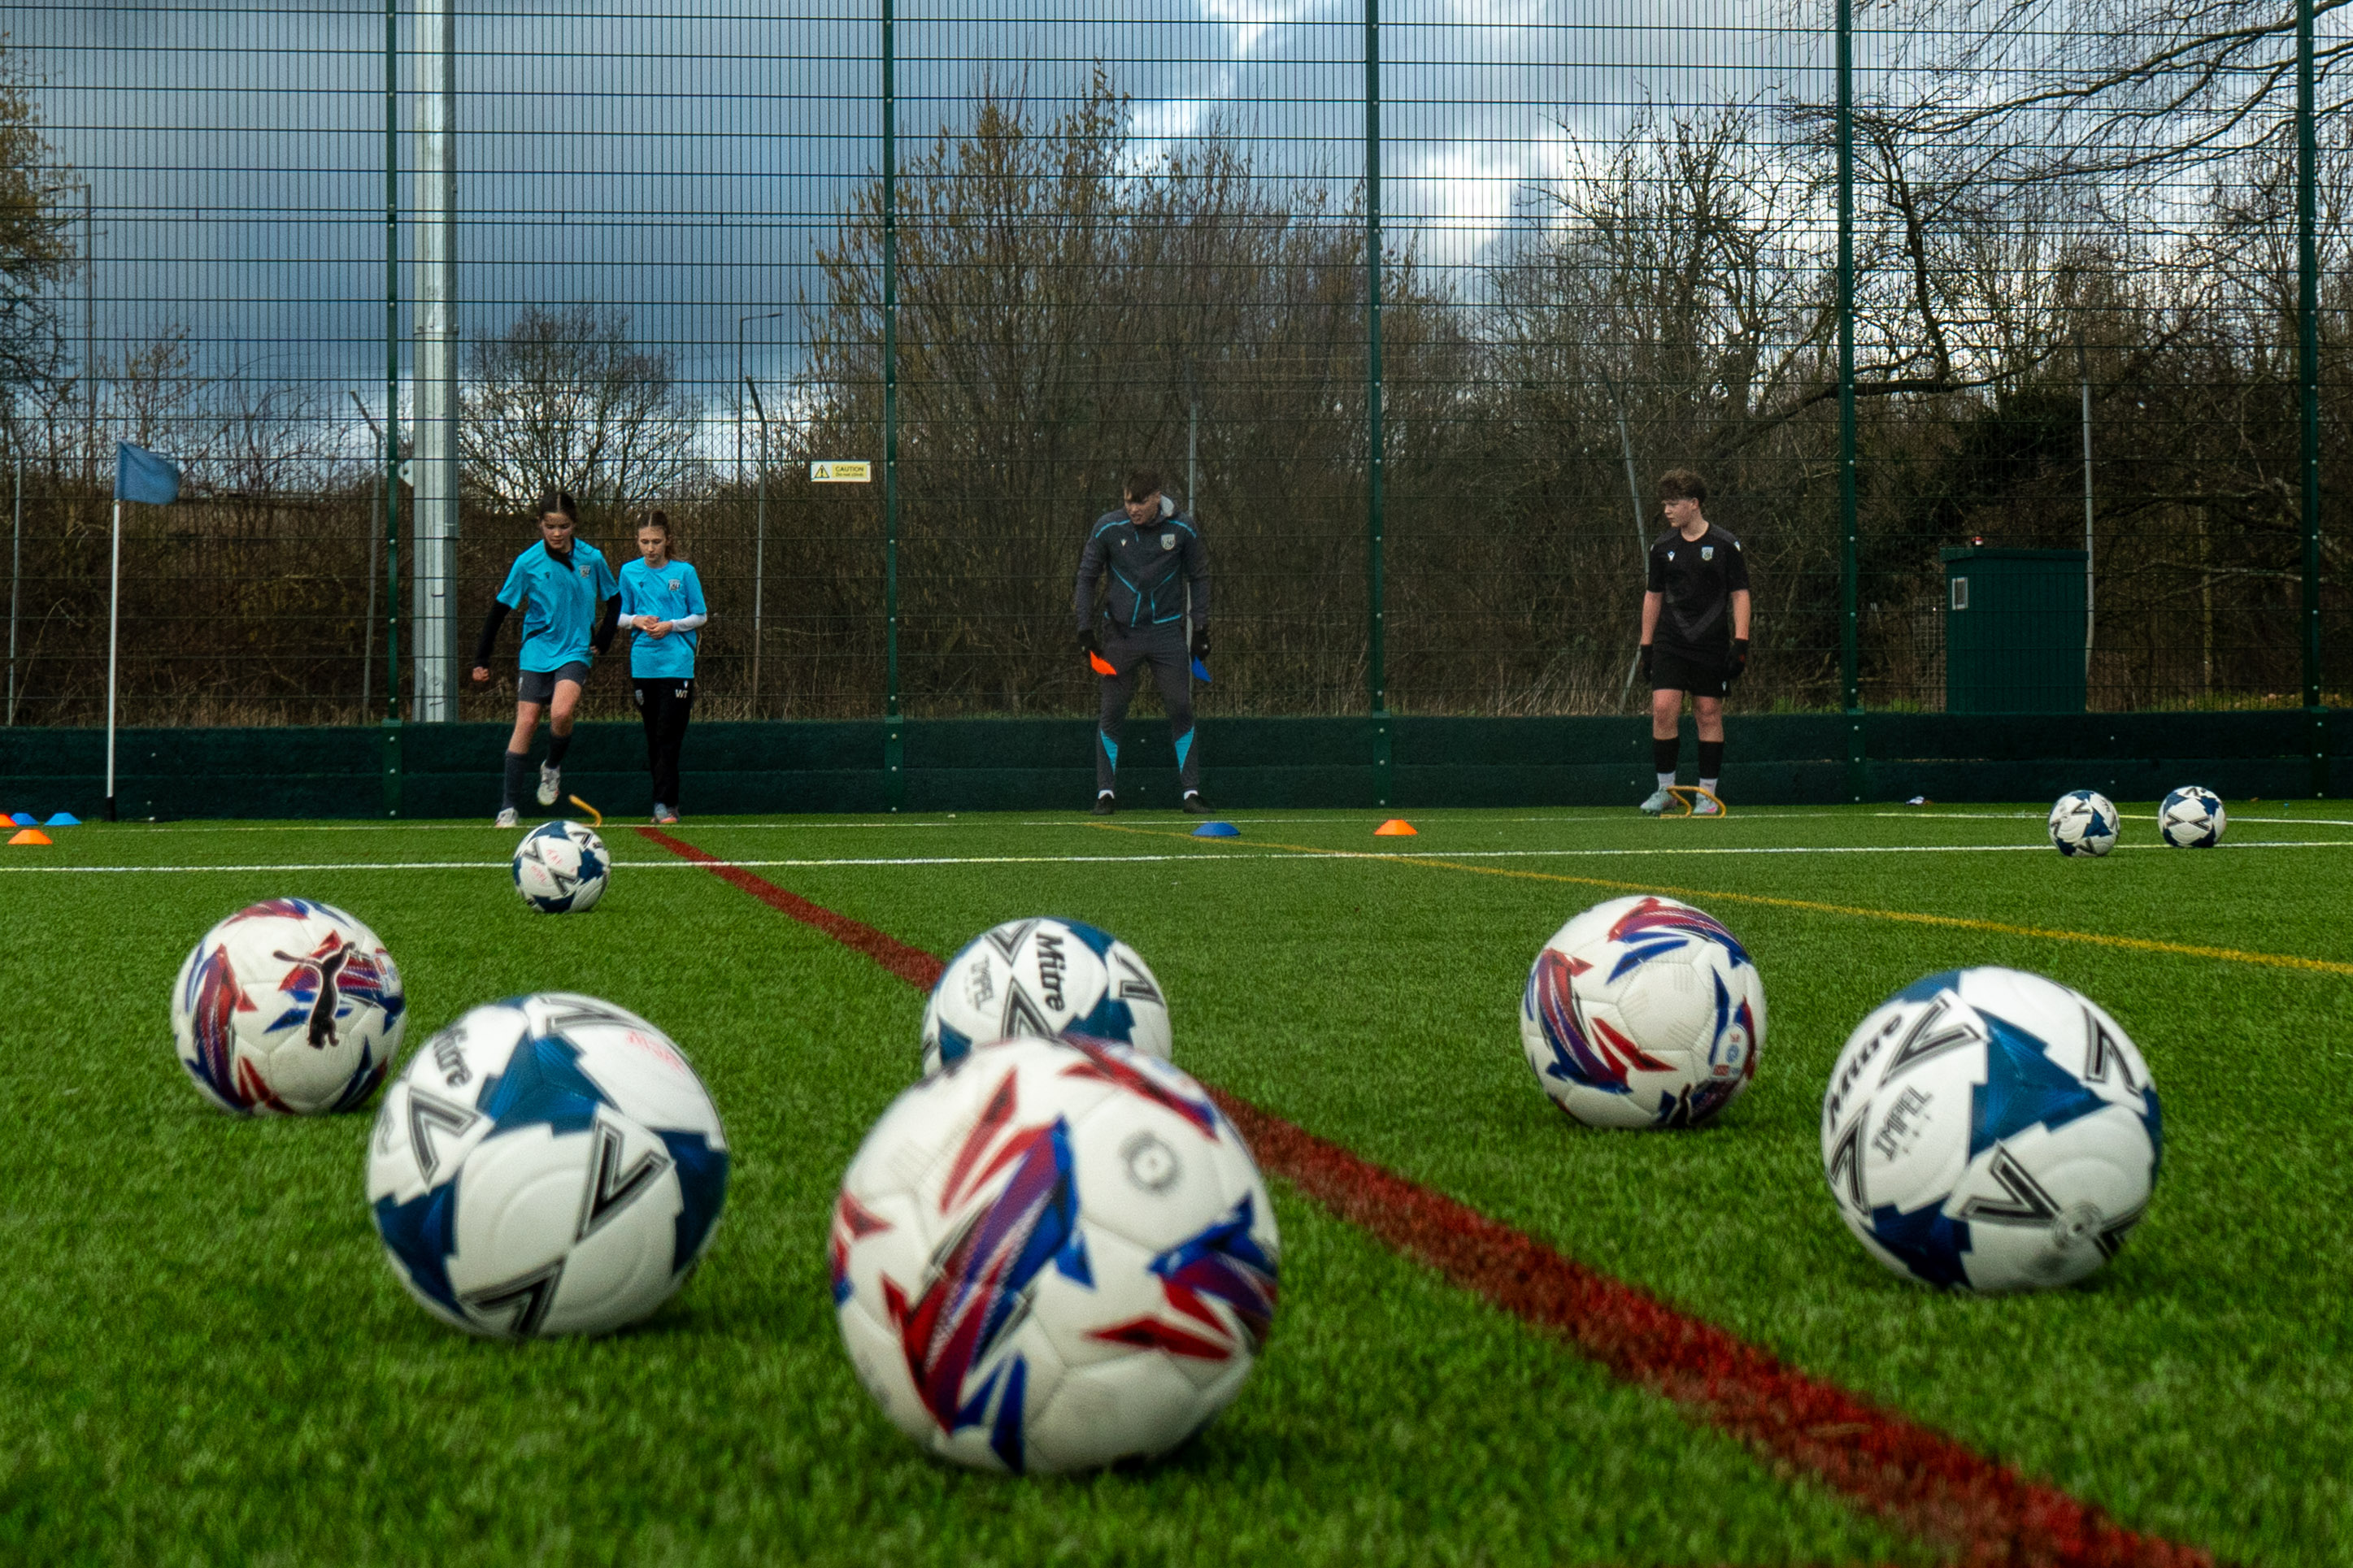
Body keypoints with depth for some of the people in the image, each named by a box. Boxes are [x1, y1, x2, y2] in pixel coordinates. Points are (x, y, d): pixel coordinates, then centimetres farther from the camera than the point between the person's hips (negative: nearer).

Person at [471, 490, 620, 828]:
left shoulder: (591, 558, -2)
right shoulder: (528, 562, -6)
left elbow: (614, 600, 14)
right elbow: (500, 610, 0)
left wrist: (601, 642, 6)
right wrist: (481, 660, -1)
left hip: (575, 651, 0)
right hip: (537, 650, 0)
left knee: (561, 713, -24)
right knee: (525, 722, -6)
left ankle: (553, 768, 7)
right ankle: (507, 807, -2)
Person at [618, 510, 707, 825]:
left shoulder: (684, 572, 0)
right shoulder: (629, 572, 7)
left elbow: (701, 616, 5)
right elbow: (621, 616, 15)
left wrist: (671, 625, -11)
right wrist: (636, 621, -7)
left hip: (678, 665, -3)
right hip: (643, 665, 3)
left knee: (668, 737, -9)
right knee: (653, 737, 6)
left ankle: (664, 804, -8)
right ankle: (666, 803, 13)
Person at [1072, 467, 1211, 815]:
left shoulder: (1182, 529, -3)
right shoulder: (1107, 528, -5)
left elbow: (1198, 577, 9)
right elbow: (1087, 577, 5)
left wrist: (1201, 628, 5)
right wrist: (1085, 628, -2)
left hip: (1166, 630, 0)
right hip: (1121, 632, 0)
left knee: (1181, 709, -2)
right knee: (1112, 713, 1)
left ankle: (1191, 792, 4)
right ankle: (1106, 793, 10)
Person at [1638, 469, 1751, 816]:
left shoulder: (1725, 545, -3)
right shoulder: (1662, 547, 8)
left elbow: (1740, 595, -1)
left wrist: (1741, 643, -9)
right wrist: (1646, 646, 11)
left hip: (1712, 645, -2)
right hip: (1670, 644, 2)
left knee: (1709, 715, 1)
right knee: (1663, 709, -9)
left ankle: (1708, 794, 9)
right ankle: (1665, 789, 3)